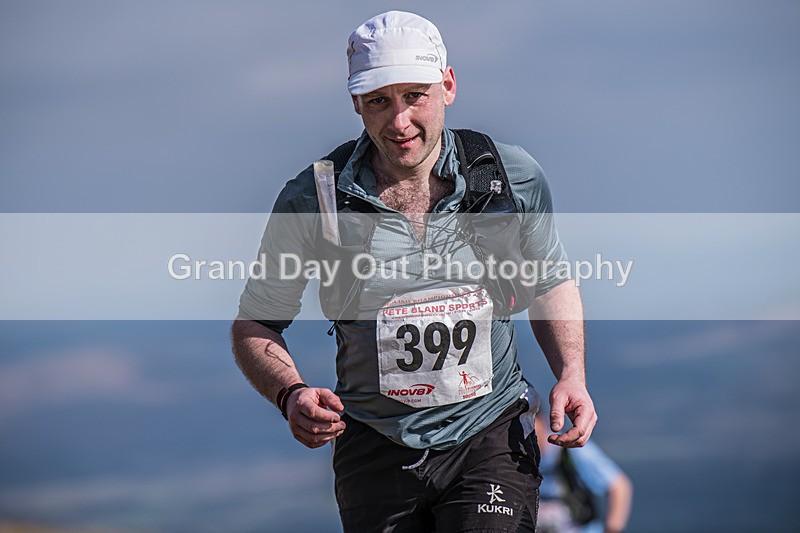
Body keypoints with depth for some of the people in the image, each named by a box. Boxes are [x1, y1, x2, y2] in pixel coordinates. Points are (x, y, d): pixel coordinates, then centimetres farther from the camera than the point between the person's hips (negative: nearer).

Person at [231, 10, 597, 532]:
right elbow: (256, 322, 2)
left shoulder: (513, 177, -2)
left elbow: (550, 284, 15)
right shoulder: (313, 200, -8)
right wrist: (291, 394, -17)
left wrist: (571, 374, -1)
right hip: (374, 446, 1)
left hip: (492, 435, -1)